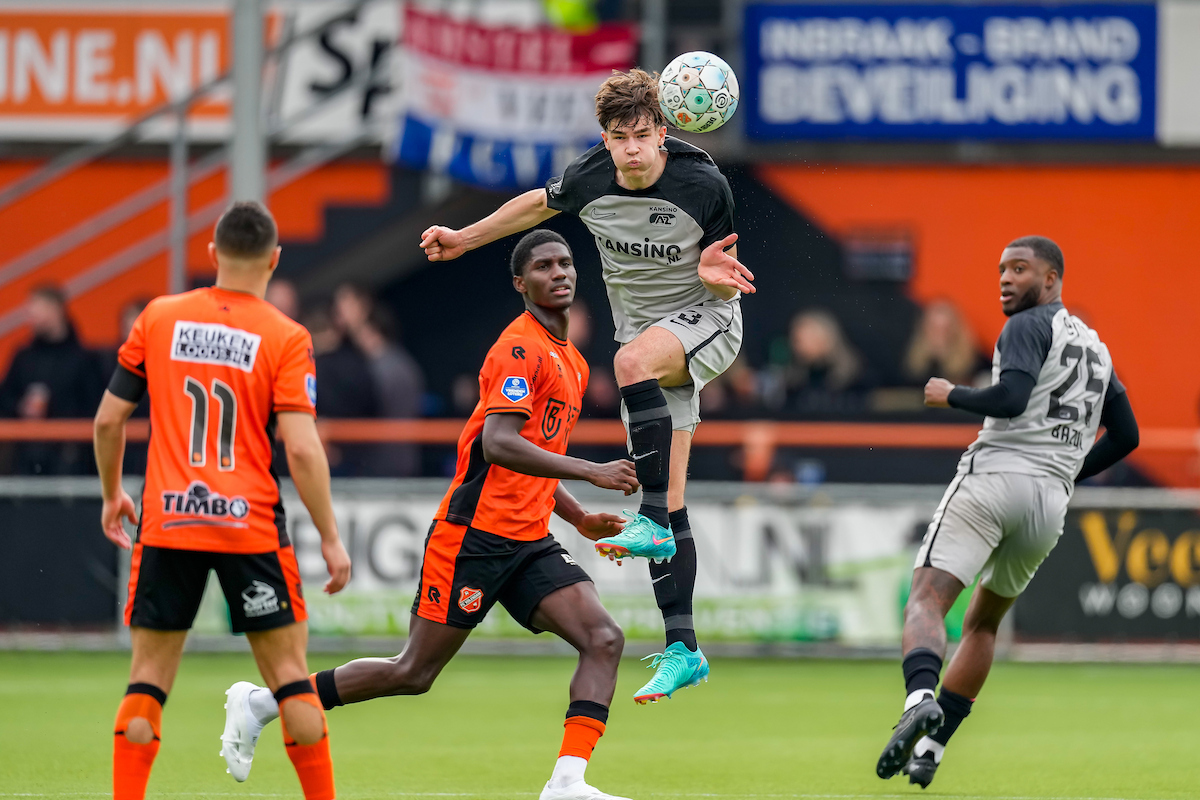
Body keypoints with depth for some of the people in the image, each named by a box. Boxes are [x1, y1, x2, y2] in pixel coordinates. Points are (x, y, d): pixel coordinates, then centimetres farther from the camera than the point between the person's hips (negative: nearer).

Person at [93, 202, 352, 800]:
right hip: (251, 524, -2)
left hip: (166, 523, 2)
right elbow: (301, 448, -11)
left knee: (148, 675, 7)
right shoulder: (286, 338, -3)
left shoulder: (158, 318, 5)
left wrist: (112, 494, 24)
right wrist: (331, 539, -3)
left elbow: (109, 419, 8)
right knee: (288, 668, 7)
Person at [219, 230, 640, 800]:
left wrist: (580, 519, 18)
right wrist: (592, 472, -26)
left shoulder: (572, 362, 19)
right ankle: (259, 702, 11)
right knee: (415, 673, -3)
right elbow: (498, 444, -25)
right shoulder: (521, 348, -12)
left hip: (529, 543, 8)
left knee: (604, 639, -12)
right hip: (473, 535, -8)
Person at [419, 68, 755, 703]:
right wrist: (466, 239, 17)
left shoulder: (703, 185, -19)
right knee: (669, 505, -2)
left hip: (707, 319, -4)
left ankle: (652, 522, -36)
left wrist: (714, 273, -32)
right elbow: (539, 204, 12)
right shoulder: (589, 180, -11)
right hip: (645, 334, 4)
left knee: (633, 360, -38)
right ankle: (681, 649, 0)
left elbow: (721, 276, -9)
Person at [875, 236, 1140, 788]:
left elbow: (1012, 398, -17)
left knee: (926, 601, -17)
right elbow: (1125, 436, 28)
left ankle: (921, 697, -45)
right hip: (1050, 503, 7)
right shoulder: (1095, 348, 24)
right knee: (982, 623, 21)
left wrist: (951, 396, -2)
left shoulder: (1029, 326, 0)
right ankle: (930, 748, 15)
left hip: (993, 476, -7)